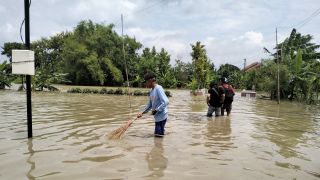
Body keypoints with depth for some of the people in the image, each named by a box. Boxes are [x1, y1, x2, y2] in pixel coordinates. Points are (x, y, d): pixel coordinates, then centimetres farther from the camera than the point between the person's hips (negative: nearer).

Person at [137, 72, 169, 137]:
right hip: (157, 117, 9)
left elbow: (166, 102, -24)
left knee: (158, 135, -4)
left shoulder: (158, 88, -17)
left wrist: (156, 110, -21)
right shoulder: (151, 91, 10)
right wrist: (142, 112, 12)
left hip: (161, 116, -9)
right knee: (157, 135, 14)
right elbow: (150, 105, 21)